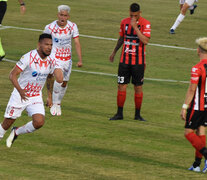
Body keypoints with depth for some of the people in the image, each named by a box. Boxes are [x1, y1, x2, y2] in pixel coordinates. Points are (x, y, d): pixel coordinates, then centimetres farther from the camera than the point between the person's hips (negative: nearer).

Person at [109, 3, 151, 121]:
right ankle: (119, 114, 9)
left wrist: (135, 27, -24)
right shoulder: (124, 22, 5)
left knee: (138, 88, 3)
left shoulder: (145, 24, -8)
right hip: (124, 60, 3)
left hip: (138, 62, -3)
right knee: (122, 86, 1)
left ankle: (138, 114, 14)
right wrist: (114, 52, 29)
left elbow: (145, 41, -22)